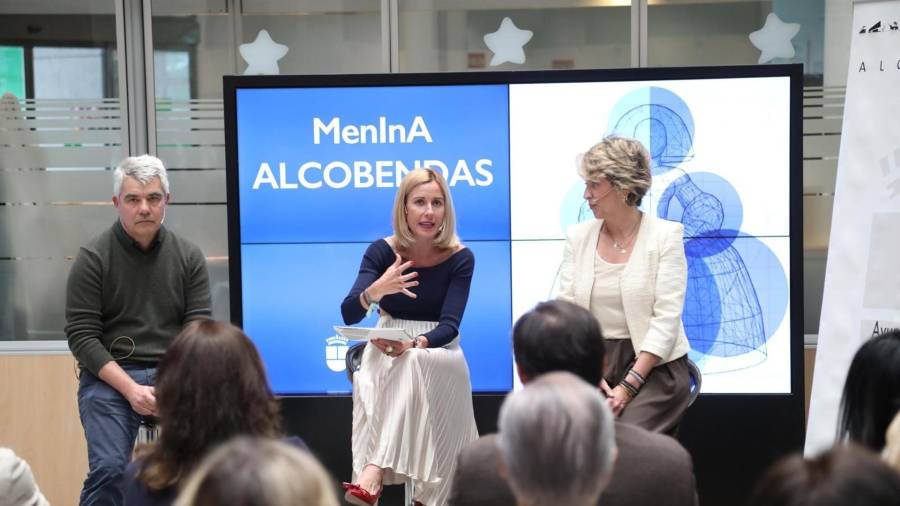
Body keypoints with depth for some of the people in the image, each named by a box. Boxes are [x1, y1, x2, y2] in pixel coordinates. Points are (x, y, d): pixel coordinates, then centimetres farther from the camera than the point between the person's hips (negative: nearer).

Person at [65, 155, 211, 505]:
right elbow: (81, 336, -5)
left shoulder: (189, 257, 7)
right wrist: (130, 388, -16)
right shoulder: (93, 259, -1)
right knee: (109, 469, -22)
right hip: (109, 377, -2)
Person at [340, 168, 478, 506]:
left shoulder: (460, 259, -6)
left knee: (414, 365, -35)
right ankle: (376, 470, -41)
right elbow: (349, 315, -11)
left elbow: (450, 326, -14)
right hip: (385, 351, 2)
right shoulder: (382, 252, -3)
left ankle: (375, 469, -46)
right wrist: (377, 289, -33)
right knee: (370, 380, -33)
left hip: (439, 352, -2)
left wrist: (413, 344, -34)